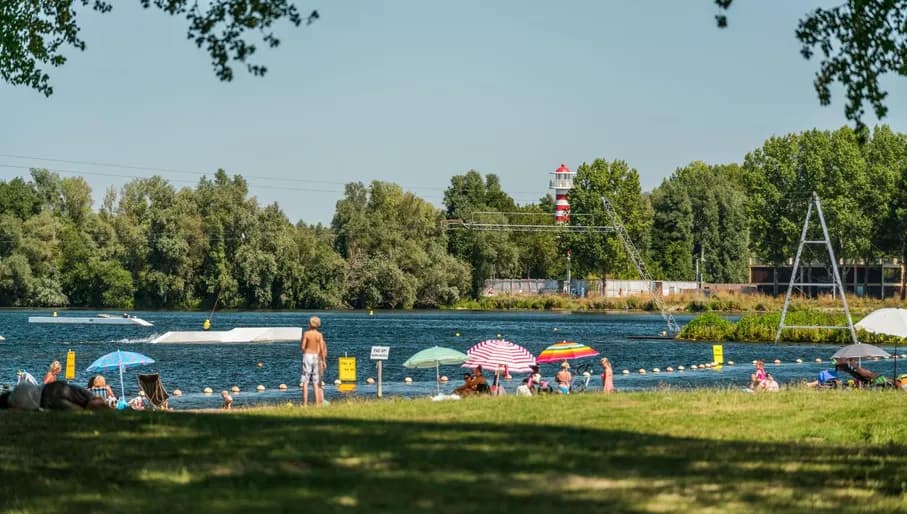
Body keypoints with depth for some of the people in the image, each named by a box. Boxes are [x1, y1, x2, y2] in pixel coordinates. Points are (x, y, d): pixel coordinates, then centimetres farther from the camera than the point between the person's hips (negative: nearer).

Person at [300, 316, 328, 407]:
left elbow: (302, 347, -8)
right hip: (316, 357, 3)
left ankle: (305, 403, -9)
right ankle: (318, 403, 6)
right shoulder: (320, 335, 0)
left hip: (307, 356, -3)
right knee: (315, 383, 9)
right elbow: (322, 350, -2)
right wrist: (324, 361, 6)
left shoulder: (306, 334, -7)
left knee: (305, 382, -2)